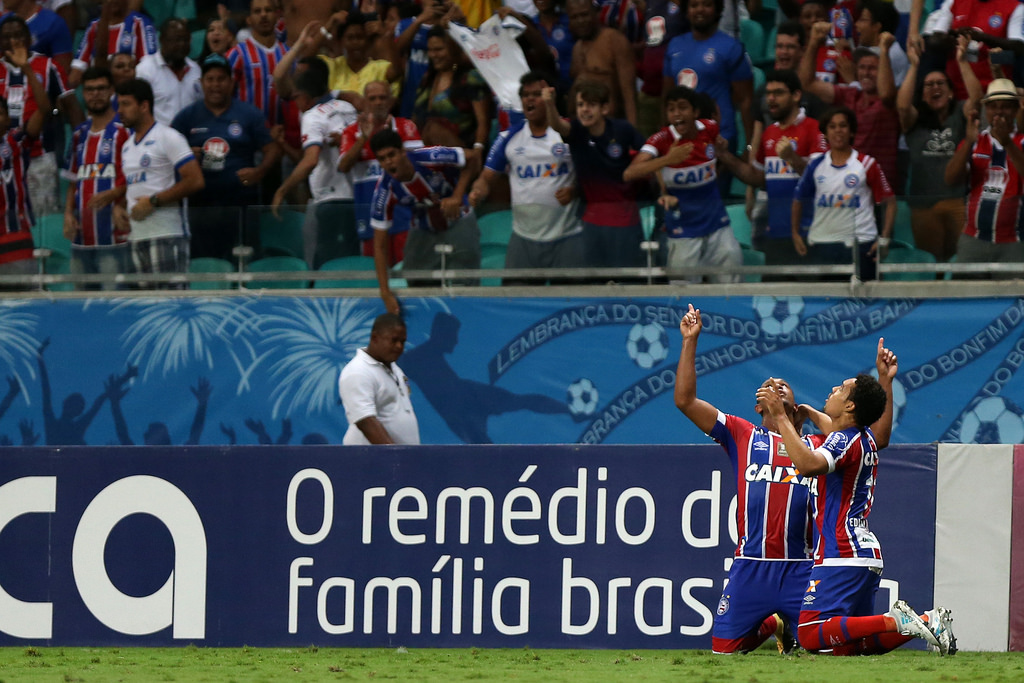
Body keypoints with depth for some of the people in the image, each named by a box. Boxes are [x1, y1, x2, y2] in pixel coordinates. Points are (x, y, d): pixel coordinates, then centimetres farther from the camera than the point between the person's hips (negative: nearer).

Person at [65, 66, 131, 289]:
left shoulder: (124, 130, -2)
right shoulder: (80, 135, 19)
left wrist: (113, 194, -22)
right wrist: (68, 213, 6)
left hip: (114, 238, -7)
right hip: (82, 240, 7)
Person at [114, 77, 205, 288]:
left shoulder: (169, 138, -5)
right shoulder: (127, 146, 21)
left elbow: (195, 181, -13)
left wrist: (153, 201, -15)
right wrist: (118, 208, 7)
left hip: (166, 235, -8)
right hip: (136, 237, 8)